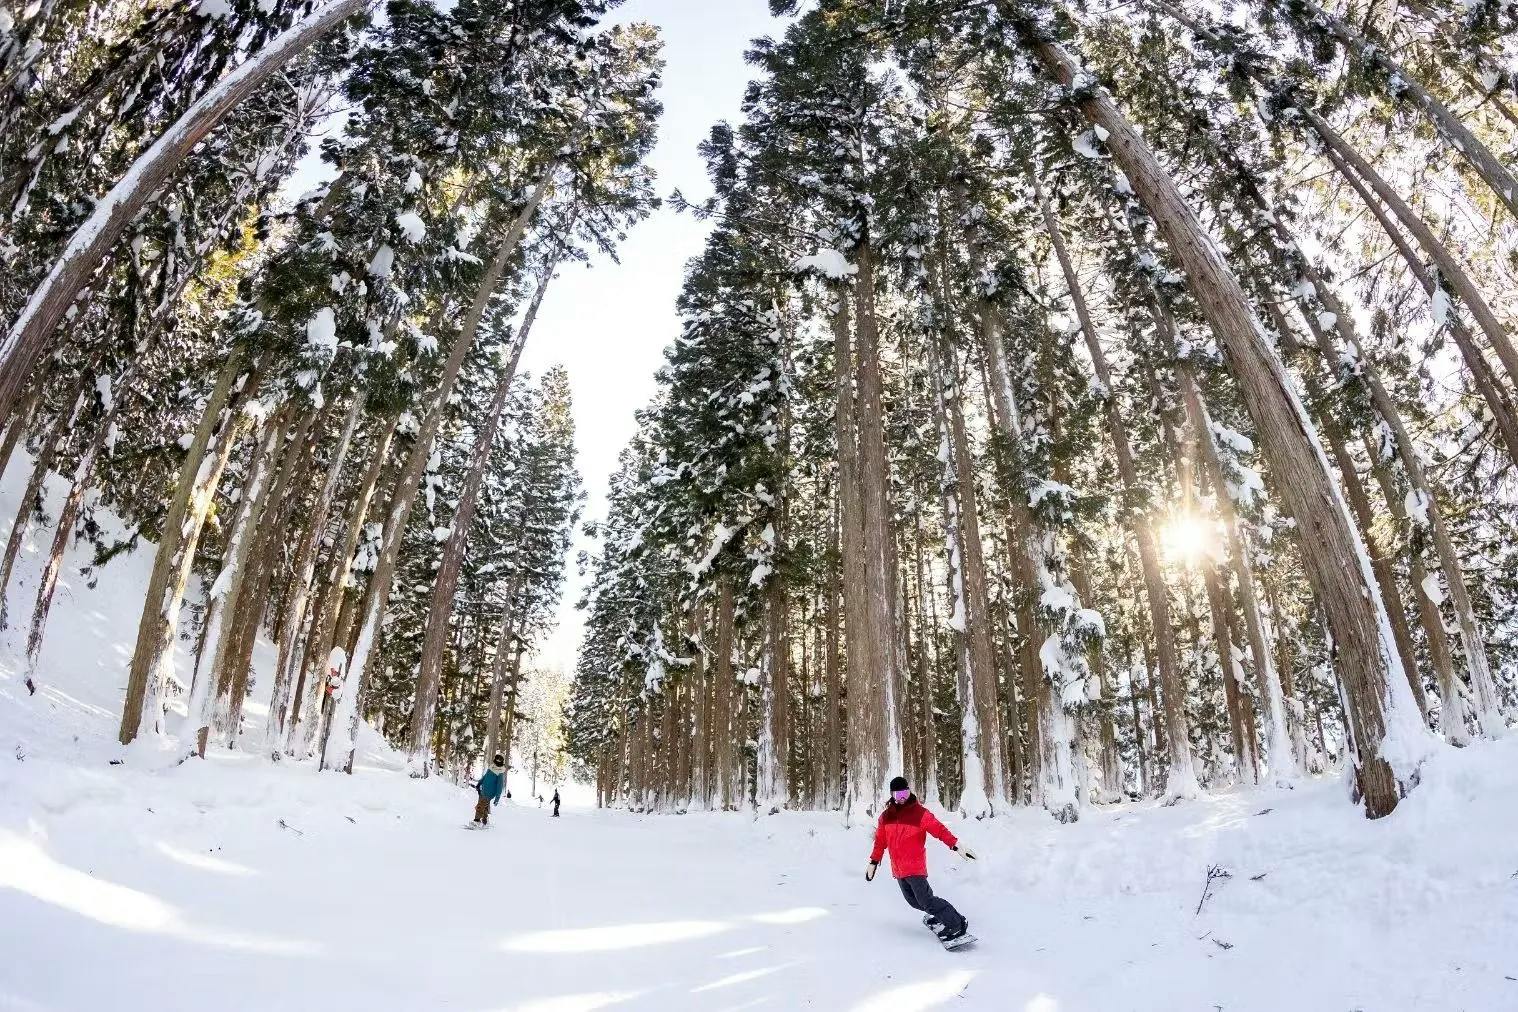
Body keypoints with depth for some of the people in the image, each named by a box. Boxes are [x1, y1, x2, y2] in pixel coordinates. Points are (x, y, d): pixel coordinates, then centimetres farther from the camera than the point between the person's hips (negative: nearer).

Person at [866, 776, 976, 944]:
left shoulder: (919, 813, -8)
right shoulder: (886, 816, 7)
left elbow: (939, 829, -14)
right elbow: (880, 841, 16)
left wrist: (956, 846, -25)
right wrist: (873, 862, 17)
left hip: (915, 866, -6)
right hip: (898, 869, 6)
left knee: (926, 901, -12)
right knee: (913, 901, 9)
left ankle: (956, 924, -4)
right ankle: (937, 913, 32)